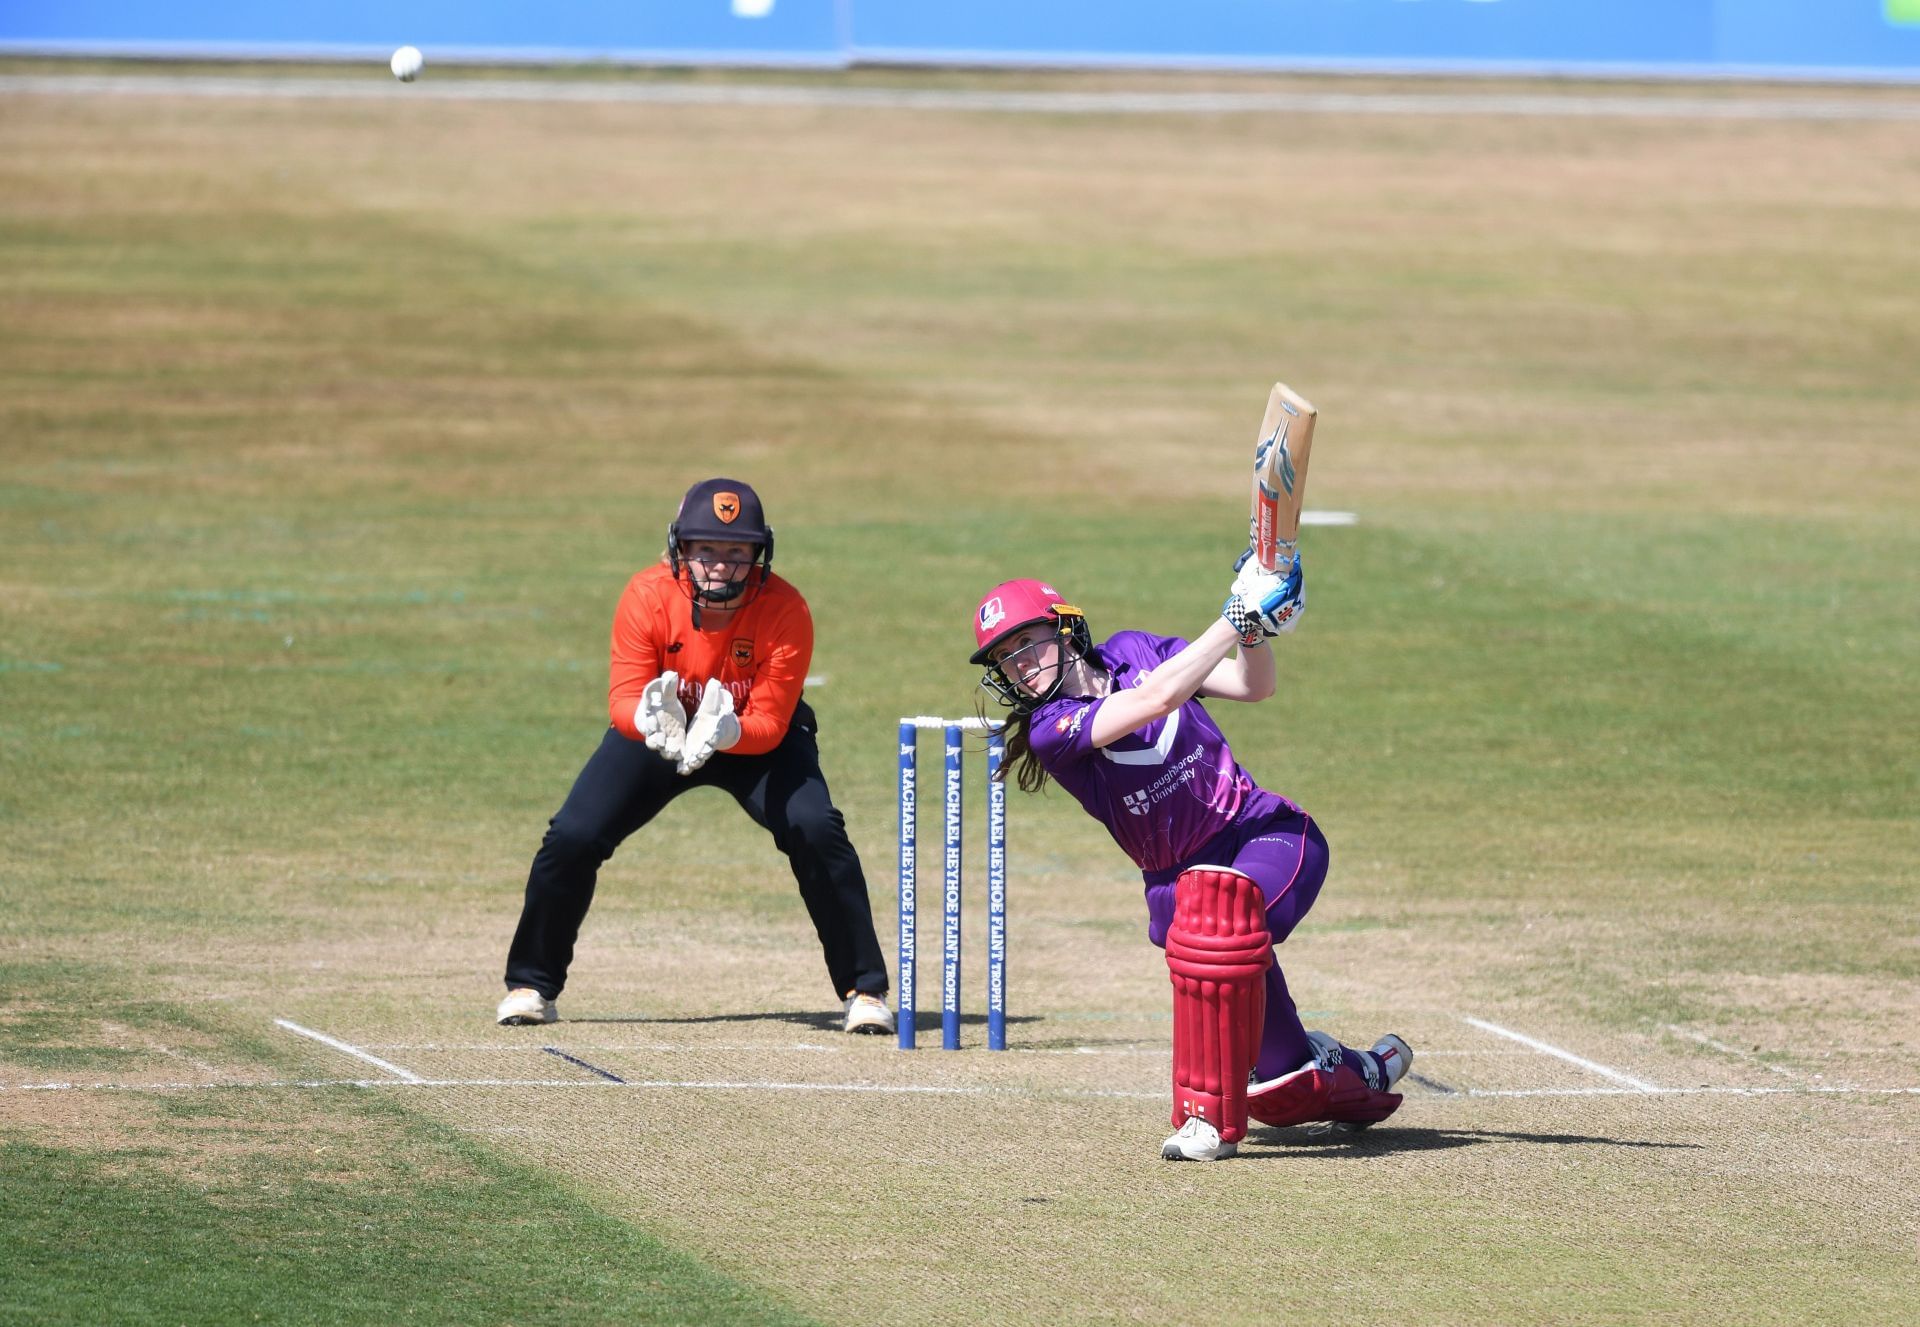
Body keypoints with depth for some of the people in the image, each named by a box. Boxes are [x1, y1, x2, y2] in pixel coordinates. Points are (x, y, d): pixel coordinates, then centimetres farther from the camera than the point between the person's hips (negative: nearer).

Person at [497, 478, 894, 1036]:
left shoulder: (786, 612, -29)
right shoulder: (647, 596, -27)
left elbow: (770, 725, -28)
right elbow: (623, 699, -26)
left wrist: (727, 732, -51)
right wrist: (649, 719, -50)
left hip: (756, 738, -1)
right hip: (659, 732, 1)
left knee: (816, 832, -25)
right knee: (572, 838, -13)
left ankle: (863, 990, -12)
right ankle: (531, 986, 9)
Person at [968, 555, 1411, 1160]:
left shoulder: (1133, 652, 0)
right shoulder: (1050, 731, -12)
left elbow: (1252, 684, 1)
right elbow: (1154, 699, -26)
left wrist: (1256, 632, -20)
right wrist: (1238, 619, -26)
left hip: (1269, 832, 0)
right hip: (1177, 875, 0)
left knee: (1218, 920, -34)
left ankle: (1212, 1115, -27)